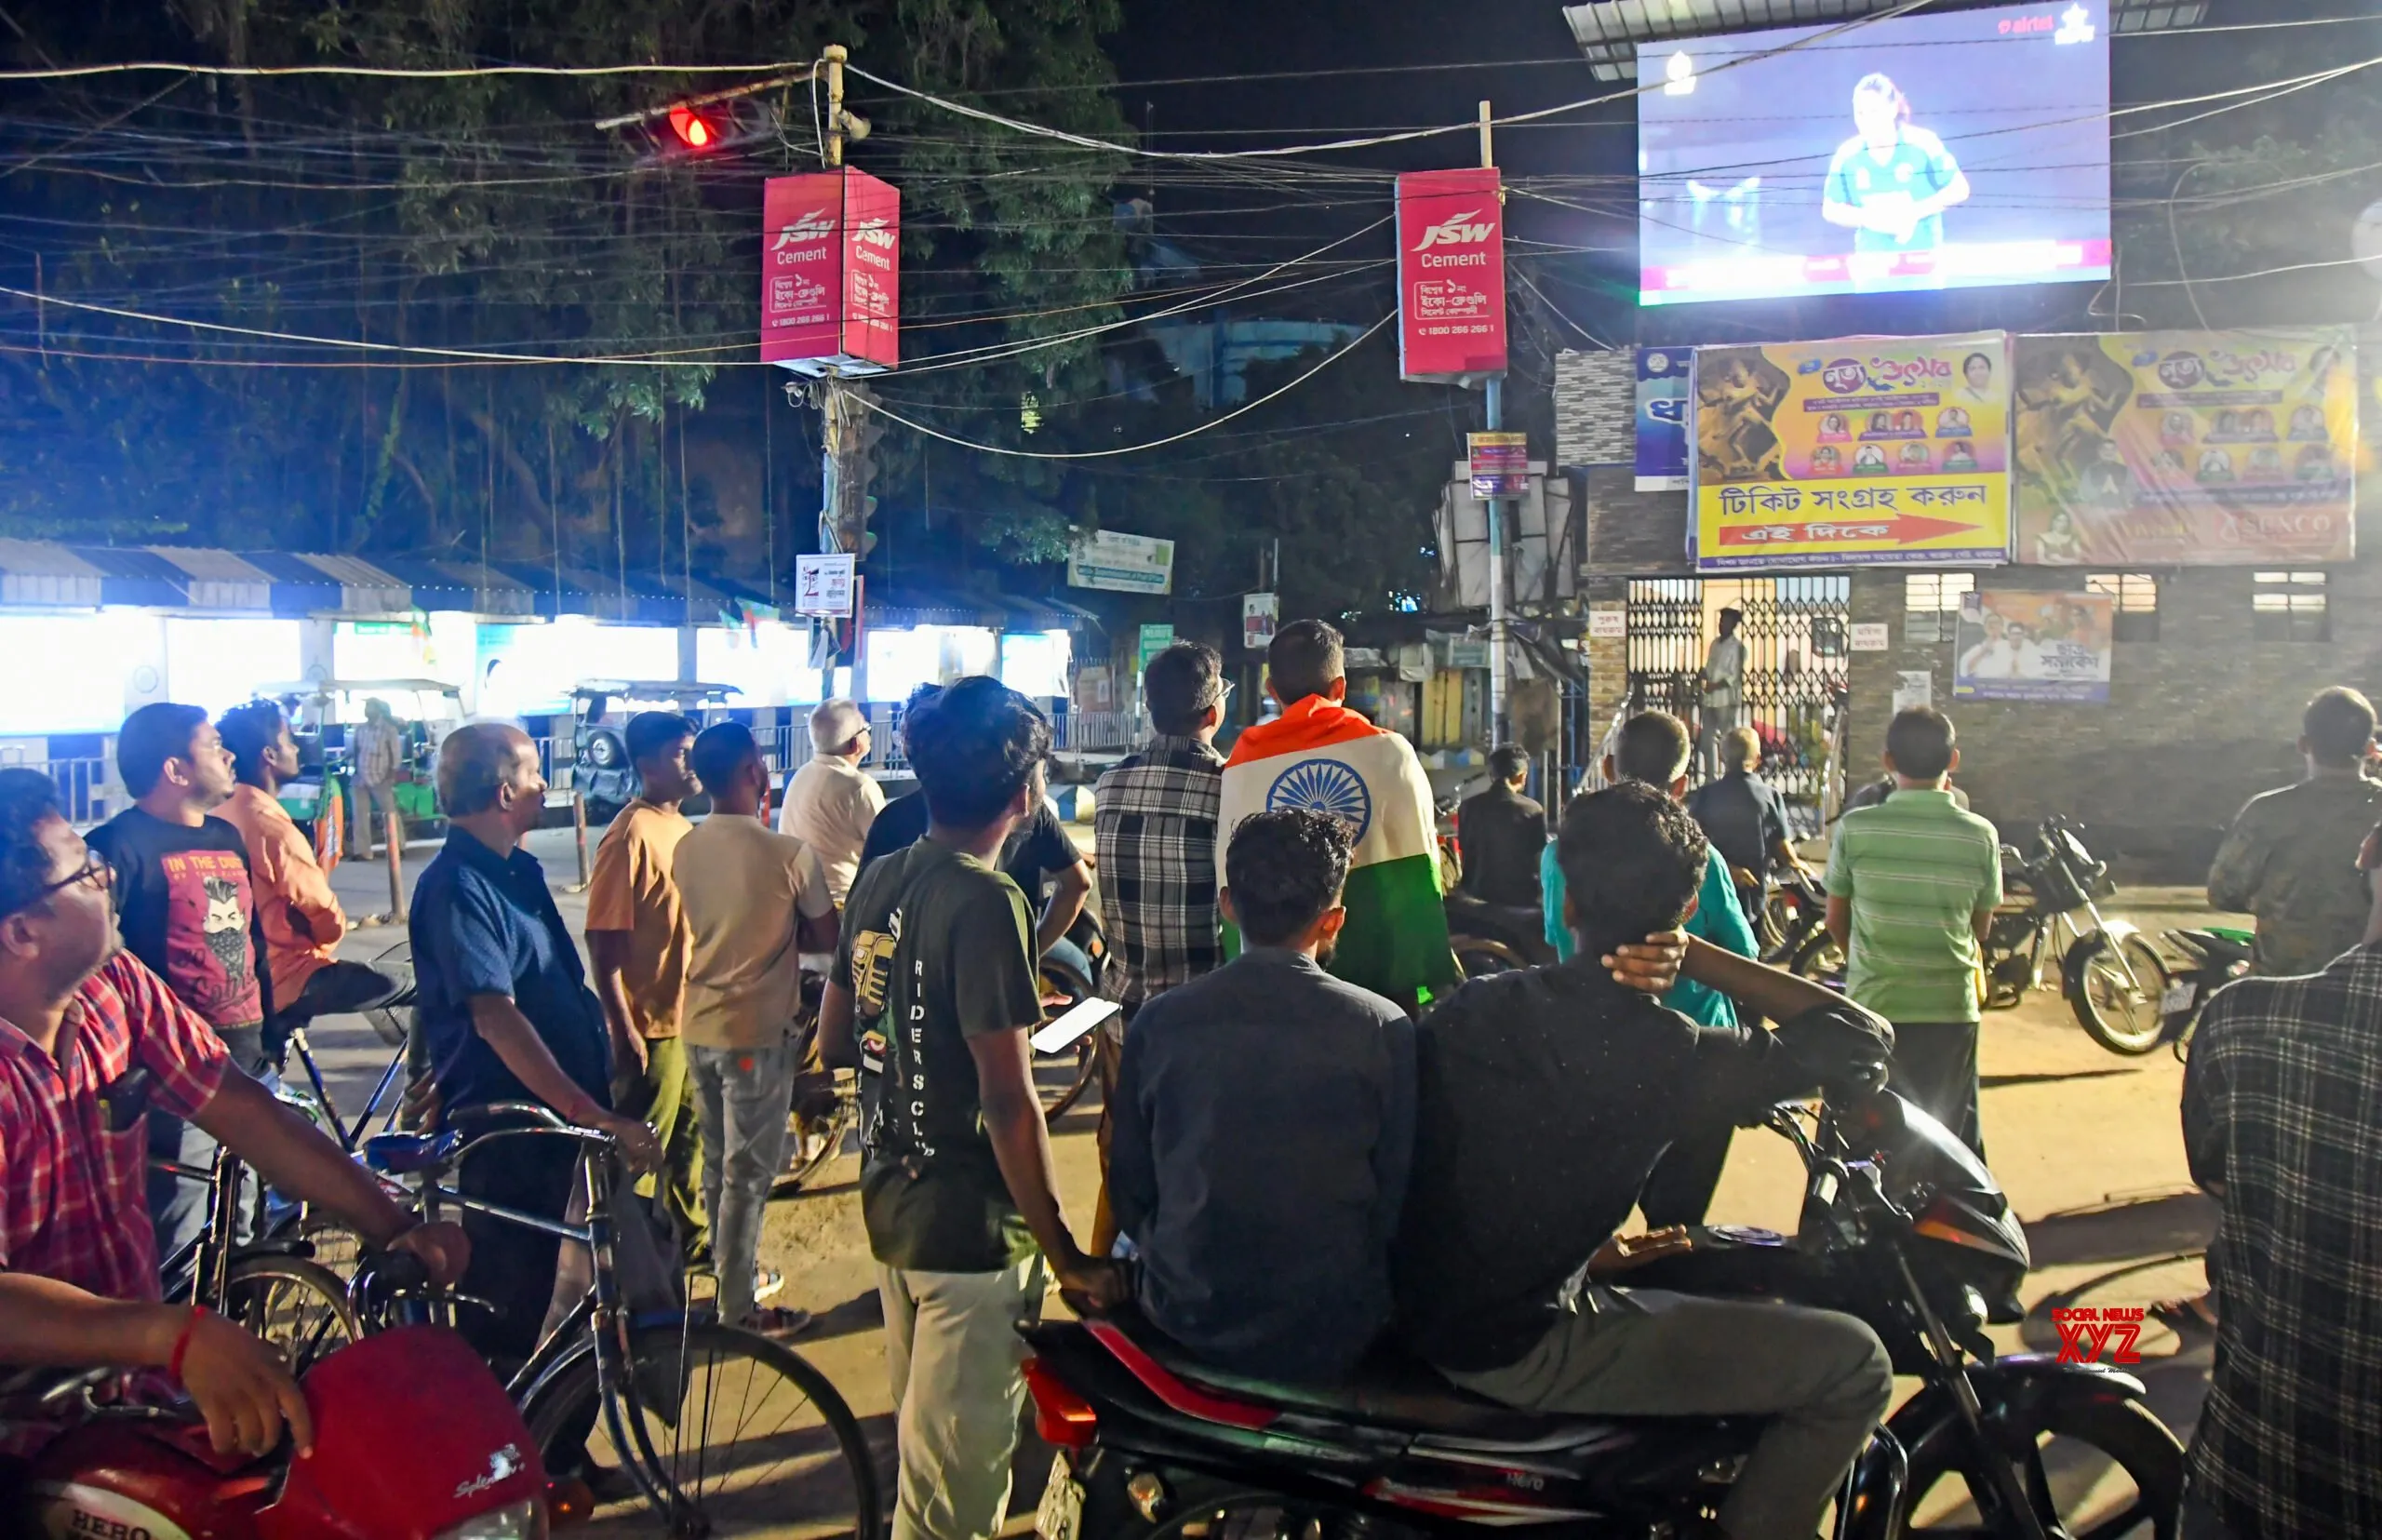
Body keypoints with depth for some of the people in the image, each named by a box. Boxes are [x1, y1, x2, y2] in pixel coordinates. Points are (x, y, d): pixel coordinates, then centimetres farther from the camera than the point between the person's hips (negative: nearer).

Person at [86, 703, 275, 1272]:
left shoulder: (228, 839, 15)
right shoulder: (121, 845, -10)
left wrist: (270, 1030, 19)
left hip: (245, 1059, 8)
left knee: (241, 1228, 17)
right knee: (176, 1247, -4)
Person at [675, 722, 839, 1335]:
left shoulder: (684, 850, -2)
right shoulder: (789, 854, -18)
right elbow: (825, 938, -7)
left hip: (698, 1027, 6)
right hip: (757, 1032, -6)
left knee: (717, 1162, 19)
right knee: (748, 1172, 3)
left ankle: (735, 1273, 34)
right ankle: (738, 1308, 11)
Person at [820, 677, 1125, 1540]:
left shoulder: (878, 880, 3)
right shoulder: (986, 901, -22)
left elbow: (835, 1042, 11)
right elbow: (1008, 1103, -24)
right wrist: (1066, 1256, -17)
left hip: (889, 1201, 8)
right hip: (970, 1222, -8)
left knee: (919, 1427, 26)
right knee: (955, 1470, 6)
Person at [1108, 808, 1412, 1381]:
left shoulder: (1156, 1023, -4)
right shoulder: (1384, 1029, -9)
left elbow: (1130, 1188, 4)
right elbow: (1400, 1192, -3)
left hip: (1185, 1322, 2)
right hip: (1332, 1340, -1)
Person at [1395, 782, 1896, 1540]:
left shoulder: (1470, 1007, -2)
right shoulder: (1669, 1055, -18)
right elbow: (1863, 1038, -9)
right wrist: (1694, 956, -6)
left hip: (1421, 1315, 7)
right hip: (1522, 1351, -7)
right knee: (1853, 1367, -2)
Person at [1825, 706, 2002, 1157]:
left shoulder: (1854, 828, -9)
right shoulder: (1980, 836, -7)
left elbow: (1836, 922, 3)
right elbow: (1981, 928, 4)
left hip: (1873, 1007, -1)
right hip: (1951, 1008, 1)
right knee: (1953, 1141, 14)